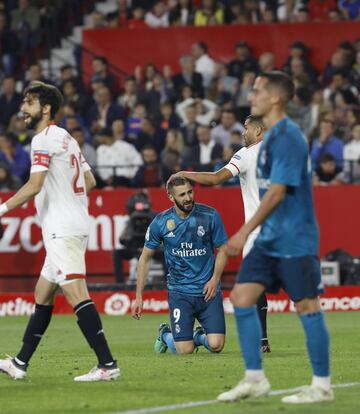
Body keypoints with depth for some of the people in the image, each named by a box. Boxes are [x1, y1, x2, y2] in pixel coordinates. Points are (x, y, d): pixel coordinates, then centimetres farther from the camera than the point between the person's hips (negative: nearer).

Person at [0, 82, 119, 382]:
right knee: (43, 296, 14)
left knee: (76, 293, -16)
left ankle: (107, 365, -22)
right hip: (75, 226, 10)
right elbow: (90, 181, 22)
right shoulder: (67, 138, 17)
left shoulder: (44, 139, -10)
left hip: (62, 230, -10)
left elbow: (34, 186, -18)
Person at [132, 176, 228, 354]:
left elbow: (222, 249, 6)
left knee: (216, 345, -12)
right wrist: (138, 296, 3)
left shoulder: (209, 215, -5)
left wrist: (214, 280, -8)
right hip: (179, 291, -1)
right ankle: (165, 334, 27)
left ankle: (199, 336, 26)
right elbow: (145, 258, 5)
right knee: (185, 350, -9)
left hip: (208, 290, 1)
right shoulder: (160, 222, -6)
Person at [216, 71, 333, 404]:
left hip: (294, 240, -9)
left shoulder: (287, 137, -16)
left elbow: (277, 192, -22)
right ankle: (255, 379, 9)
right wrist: (252, 233, 20)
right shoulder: (270, 136, 13)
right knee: (242, 298, 3)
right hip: (269, 239, 9)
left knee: (307, 307, -2)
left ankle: (322, 386, 6)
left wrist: (245, 232, -23)